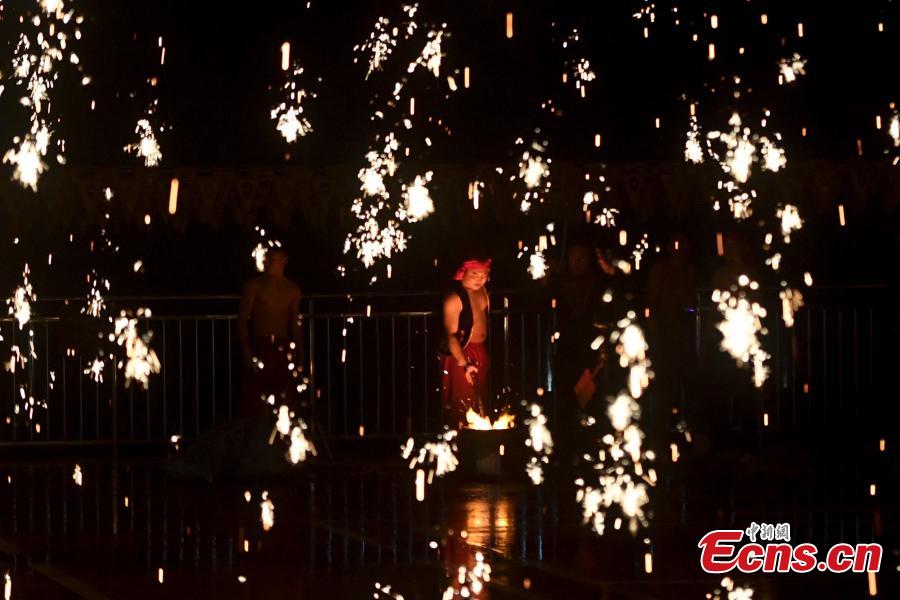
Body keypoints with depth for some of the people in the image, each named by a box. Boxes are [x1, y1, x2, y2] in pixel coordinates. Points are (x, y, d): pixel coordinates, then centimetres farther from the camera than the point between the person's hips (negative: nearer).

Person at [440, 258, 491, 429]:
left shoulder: (482, 290, 2)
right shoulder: (454, 298, -23)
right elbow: (451, 336, -25)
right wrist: (464, 364, -32)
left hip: (481, 353, 8)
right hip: (462, 353, -8)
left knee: (480, 404, 18)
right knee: (462, 408, -4)